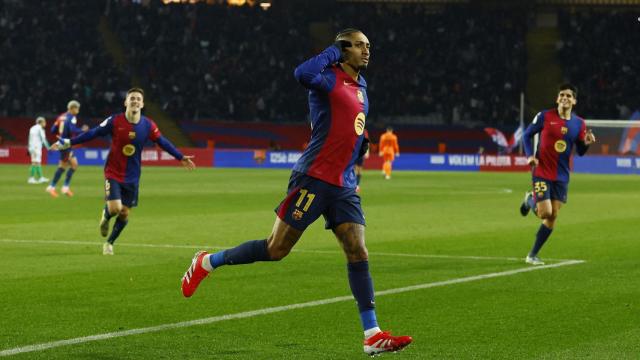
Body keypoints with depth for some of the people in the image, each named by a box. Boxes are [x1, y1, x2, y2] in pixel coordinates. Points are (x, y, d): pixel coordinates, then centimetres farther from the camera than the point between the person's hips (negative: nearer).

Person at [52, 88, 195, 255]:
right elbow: (92, 133, -8)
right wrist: (67, 143, -10)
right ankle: (105, 216, 20)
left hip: (132, 177, 3)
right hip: (113, 173, -3)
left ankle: (109, 243, 29)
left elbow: (163, 142, 6)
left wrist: (181, 157, 7)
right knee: (115, 208, -19)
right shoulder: (115, 121, -13)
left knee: (124, 213, 6)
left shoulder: (148, 125, -7)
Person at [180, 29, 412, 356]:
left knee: (358, 253, -3)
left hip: (344, 186, 7)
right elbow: (303, 74, -32)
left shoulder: (360, 87, 18)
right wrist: (332, 52, -18)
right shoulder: (329, 78, -8)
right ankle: (207, 262, 17)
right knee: (276, 249, -3)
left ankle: (372, 336, -4)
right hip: (314, 178, -7)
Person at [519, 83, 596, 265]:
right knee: (545, 213, -13)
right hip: (541, 172, -4)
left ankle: (532, 255, 14)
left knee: (552, 217, 2)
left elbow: (580, 151, 9)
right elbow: (527, 134, 4)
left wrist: (586, 143, -13)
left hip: (561, 176, 4)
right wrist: (530, 155, -11)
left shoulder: (579, 124, 3)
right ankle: (530, 200, 23)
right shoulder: (545, 116, -7)